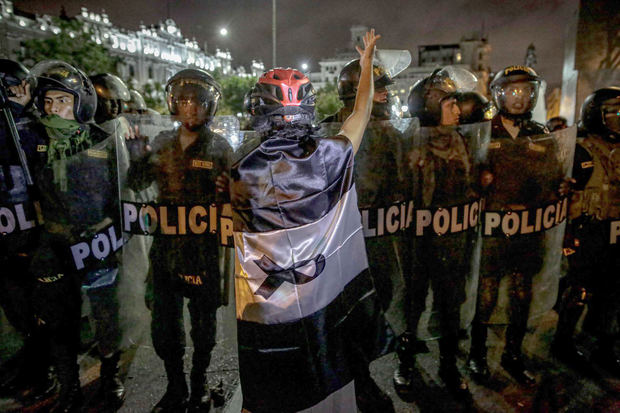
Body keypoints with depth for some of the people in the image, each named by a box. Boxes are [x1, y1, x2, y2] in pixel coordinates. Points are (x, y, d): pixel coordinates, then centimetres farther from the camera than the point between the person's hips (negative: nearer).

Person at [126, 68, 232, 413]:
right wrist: (137, 152, -3)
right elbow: (138, 184, 14)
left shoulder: (219, 148, -4)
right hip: (166, 245, 4)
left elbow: (233, 199, -6)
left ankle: (199, 385, 35)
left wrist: (224, 191, -29)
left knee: (203, 322, 12)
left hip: (203, 246, -3)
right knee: (164, 323, 12)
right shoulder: (163, 143, 7)